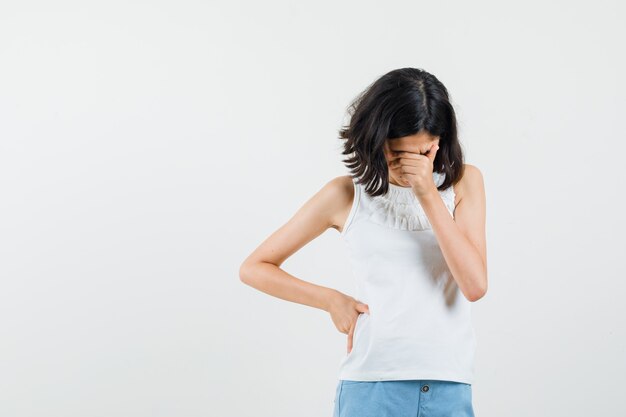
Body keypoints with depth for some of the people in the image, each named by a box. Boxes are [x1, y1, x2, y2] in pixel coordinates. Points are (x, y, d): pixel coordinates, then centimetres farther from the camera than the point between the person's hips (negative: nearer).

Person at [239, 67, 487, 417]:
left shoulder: (464, 181, 5)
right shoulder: (346, 195, 3)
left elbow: (475, 285, -7)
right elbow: (255, 268, 9)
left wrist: (429, 195, -10)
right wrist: (333, 300, 0)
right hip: (371, 387, -1)